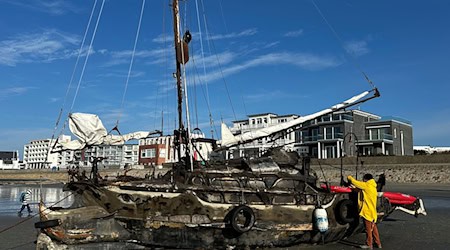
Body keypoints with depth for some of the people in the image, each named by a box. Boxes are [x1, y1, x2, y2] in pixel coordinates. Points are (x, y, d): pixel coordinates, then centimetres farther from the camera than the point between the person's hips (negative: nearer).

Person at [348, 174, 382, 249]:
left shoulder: (366, 185, -15)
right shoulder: (373, 187, 11)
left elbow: (355, 182, -11)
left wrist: (350, 177, 6)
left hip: (367, 212, -8)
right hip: (372, 212, 8)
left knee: (369, 229, 1)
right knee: (373, 228, 17)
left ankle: (369, 244, 10)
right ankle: (378, 243, 24)